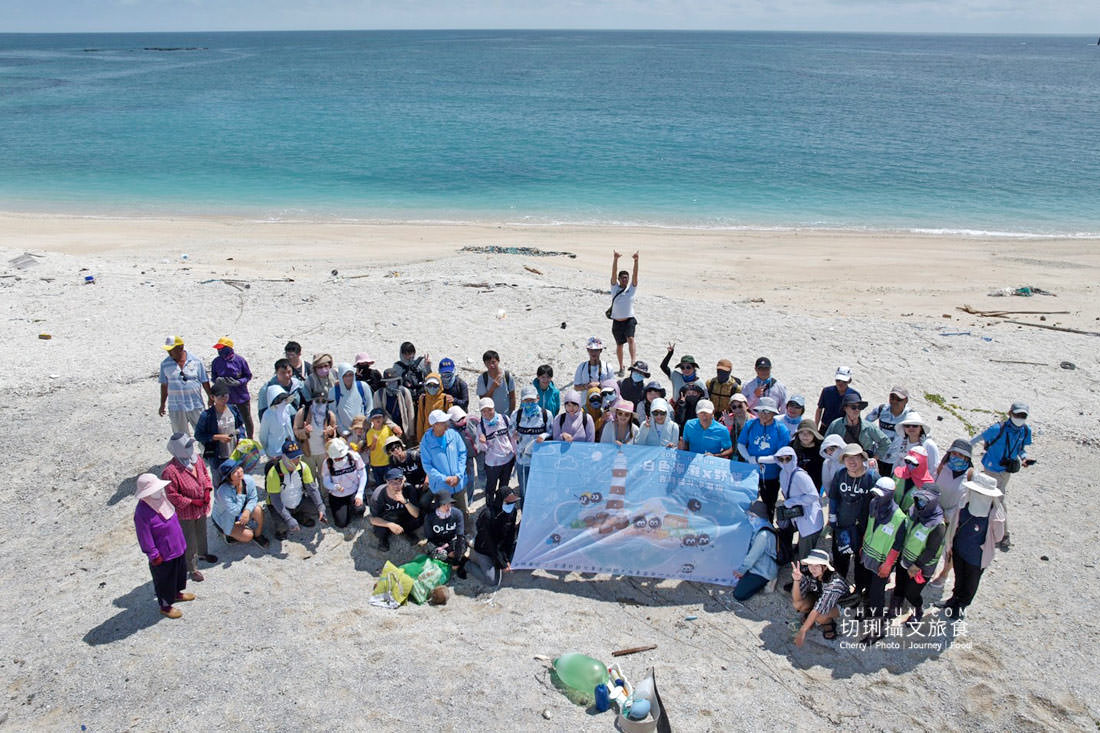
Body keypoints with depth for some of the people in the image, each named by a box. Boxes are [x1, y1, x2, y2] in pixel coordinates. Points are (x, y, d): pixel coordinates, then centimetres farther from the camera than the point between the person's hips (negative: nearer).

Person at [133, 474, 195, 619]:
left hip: (177, 547, 8)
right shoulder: (142, 512, -32)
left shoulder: (161, 498, -6)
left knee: (180, 571, 28)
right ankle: (165, 606, 35)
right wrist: (154, 556, -18)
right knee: (164, 579, 13)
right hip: (163, 554, -8)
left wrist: (180, 540, 18)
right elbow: (145, 538, -25)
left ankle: (176, 593, 53)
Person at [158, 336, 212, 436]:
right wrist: (162, 404, 11)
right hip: (176, 408, 1)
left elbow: (205, 382, 3)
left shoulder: (196, 362, -3)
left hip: (196, 406, -1)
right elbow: (164, 385, 9)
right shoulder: (165, 364, 2)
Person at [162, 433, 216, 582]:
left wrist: (208, 491, -7)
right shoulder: (170, 471, -31)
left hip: (202, 507, 7)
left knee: (201, 532, 29)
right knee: (189, 540, 10)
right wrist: (192, 501, -22)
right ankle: (192, 568, 28)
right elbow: (172, 496, -24)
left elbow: (205, 474, 8)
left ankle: (202, 553, 55)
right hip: (185, 511, -7)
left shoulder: (196, 458, -9)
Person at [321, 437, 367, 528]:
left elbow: (363, 475, -12)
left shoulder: (354, 457, -20)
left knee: (359, 510, -27)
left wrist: (360, 494, -22)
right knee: (341, 524, -6)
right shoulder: (327, 464, -18)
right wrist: (335, 487, -35)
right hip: (337, 496, 0)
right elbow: (326, 483, -11)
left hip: (354, 492, 0)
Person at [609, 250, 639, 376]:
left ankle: (633, 362, -34)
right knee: (619, 345, 11)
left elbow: (635, 275, -12)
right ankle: (621, 367, 26)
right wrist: (615, 259, -26)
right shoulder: (615, 288, 1)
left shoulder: (632, 288, 1)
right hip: (617, 322, 1)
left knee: (630, 339, -26)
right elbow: (613, 273, -11)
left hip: (629, 320, -1)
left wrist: (636, 261, -27)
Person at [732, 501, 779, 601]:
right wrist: (740, 568, 7)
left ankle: (763, 584, 1)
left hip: (763, 573, -10)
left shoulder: (764, 535, -30)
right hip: (757, 566, 10)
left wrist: (741, 570, -10)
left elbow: (752, 556, -23)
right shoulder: (758, 529, 1)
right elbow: (750, 552, 10)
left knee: (739, 595, -13)